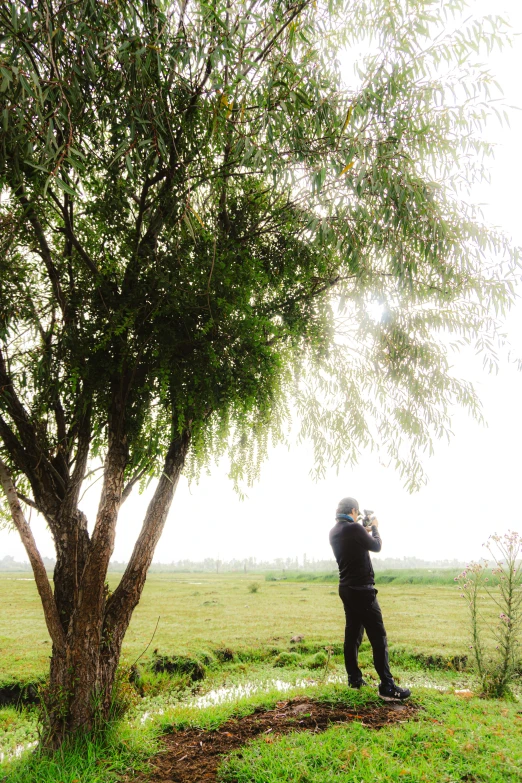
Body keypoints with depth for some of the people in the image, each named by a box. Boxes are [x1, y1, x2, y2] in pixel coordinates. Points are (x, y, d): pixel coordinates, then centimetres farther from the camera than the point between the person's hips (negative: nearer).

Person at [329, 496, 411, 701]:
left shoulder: (334, 532, 7)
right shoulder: (354, 528, -18)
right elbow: (376, 546, -3)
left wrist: (364, 531, 19)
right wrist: (375, 528, 12)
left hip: (346, 588, 9)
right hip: (361, 589, -9)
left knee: (352, 633, 13)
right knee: (378, 636, -6)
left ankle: (354, 678, 18)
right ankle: (387, 686, -6)